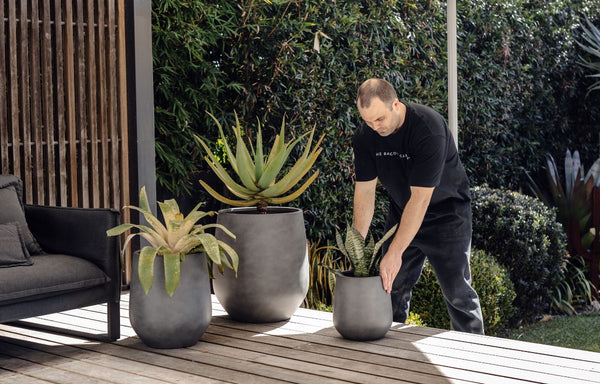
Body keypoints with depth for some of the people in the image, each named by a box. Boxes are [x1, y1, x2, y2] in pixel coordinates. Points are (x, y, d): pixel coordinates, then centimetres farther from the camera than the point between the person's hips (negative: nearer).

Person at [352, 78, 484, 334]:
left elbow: (420, 198, -34)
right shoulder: (365, 137, -12)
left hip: (446, 214, -5)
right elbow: (364, 191, -10)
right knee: (391, 289, 6)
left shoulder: (429, 129, -31)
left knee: (457, 292, -7)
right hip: (401, 214, 5)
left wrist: (395, 252, -37)